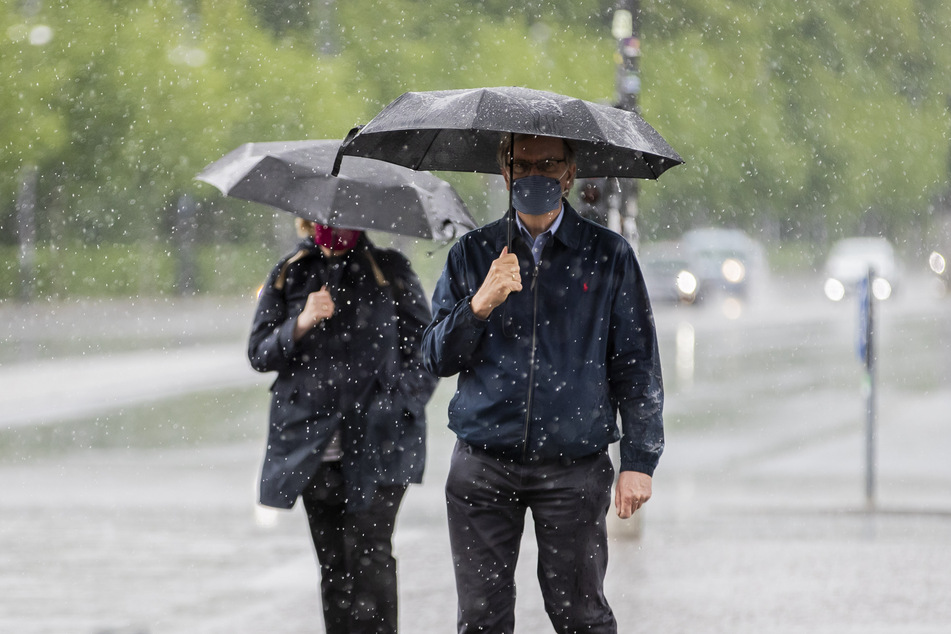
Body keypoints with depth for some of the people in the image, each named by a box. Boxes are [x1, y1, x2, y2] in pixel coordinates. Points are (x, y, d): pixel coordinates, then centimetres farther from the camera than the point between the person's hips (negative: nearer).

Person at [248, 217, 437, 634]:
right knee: (332, 562, 4)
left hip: (376, 443, -3)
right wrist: (300, 326, -10)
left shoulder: (390, 270, 6)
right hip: (314, 446, 3)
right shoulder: (288, 277, 12)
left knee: (369, 552, -13)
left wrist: (402, 405, -4)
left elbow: (425, 347, 8)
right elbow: (259, 354, 8)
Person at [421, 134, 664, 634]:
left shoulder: (608, 256, 5)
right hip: (484, 465, 2)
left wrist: (639, 461, -2)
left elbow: (637, 365, 5)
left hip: (573, 468, -2)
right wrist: (480, 305, -13)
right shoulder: (472, 254, 10)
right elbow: (436, 358, 6)